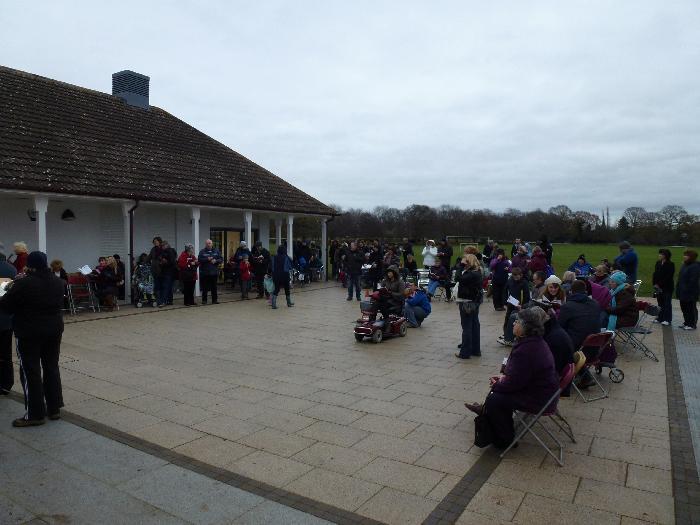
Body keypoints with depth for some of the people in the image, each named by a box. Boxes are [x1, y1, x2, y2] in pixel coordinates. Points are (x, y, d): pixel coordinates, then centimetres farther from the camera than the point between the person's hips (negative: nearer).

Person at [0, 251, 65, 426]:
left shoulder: (23, 284, -17)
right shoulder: (57, 282, 3)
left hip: (29, 333, -6)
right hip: (54, 330, 6)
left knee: (31, 372, 3)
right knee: (52, 368, 13)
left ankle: (35, 414, 8)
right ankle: (54, 409, 19)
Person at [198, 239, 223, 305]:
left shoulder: (216, 251, 8)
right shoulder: (202, 251, 2)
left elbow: (221, 259, 6)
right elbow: (199, 259, -8)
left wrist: (216, 261, -12)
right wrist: (207, 259, -19)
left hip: (214, 272, 2)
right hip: (204, 273, -2)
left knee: (214, 287, 6)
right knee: (205, 287, 2)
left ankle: (214, 300, 13)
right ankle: (204, 300, 11)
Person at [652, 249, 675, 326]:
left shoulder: (670, 264, -9)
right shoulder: (658, 263, 9)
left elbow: (668, 277, -14)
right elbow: (655, 274, 9)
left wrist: (660, 284, -15)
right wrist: (655, 284, -2)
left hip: (667, 287, -5)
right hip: (658, 287, 5)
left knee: (667, 303, 0)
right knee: (660, 303, 10)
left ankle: (667, 319, 4)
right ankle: (660, 318, 18)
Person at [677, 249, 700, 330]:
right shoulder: (684, 265, 13)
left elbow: (693, 281, -21)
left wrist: (688, 290, -21)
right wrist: (678, 289, 14)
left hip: (690, 293, -9)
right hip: (683, 293, 9)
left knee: (691, 309, 1)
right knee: (684, 308, 16)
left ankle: (692, 324, 10)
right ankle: (686, 323, 27)